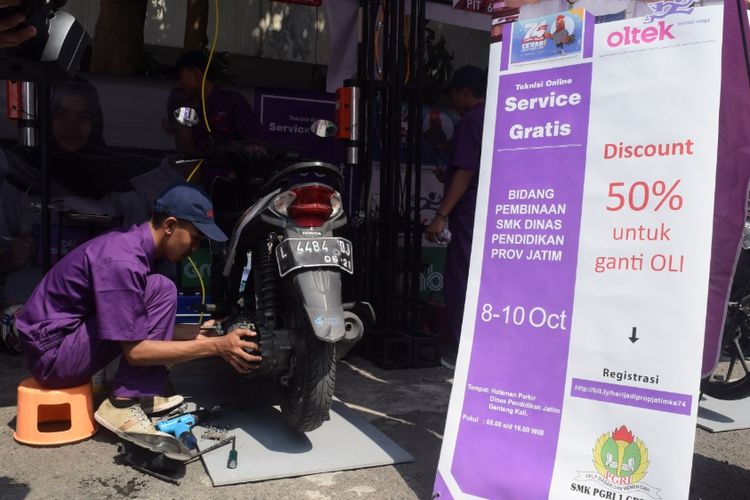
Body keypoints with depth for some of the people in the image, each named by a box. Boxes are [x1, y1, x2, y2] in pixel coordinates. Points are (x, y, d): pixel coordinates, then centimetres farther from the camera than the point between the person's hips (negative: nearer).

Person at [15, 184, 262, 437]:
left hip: (73, 337, 10)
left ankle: (145, 396, -2)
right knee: (161, 291, -20)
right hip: (52, 353, -10)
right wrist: (216, 346, -23)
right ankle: (122, 404, -18)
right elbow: (135, 351, -24)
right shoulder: (121, 261, -26)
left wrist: (199, 333, 1)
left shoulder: (136, 244, 3)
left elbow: (150, 326, 10)